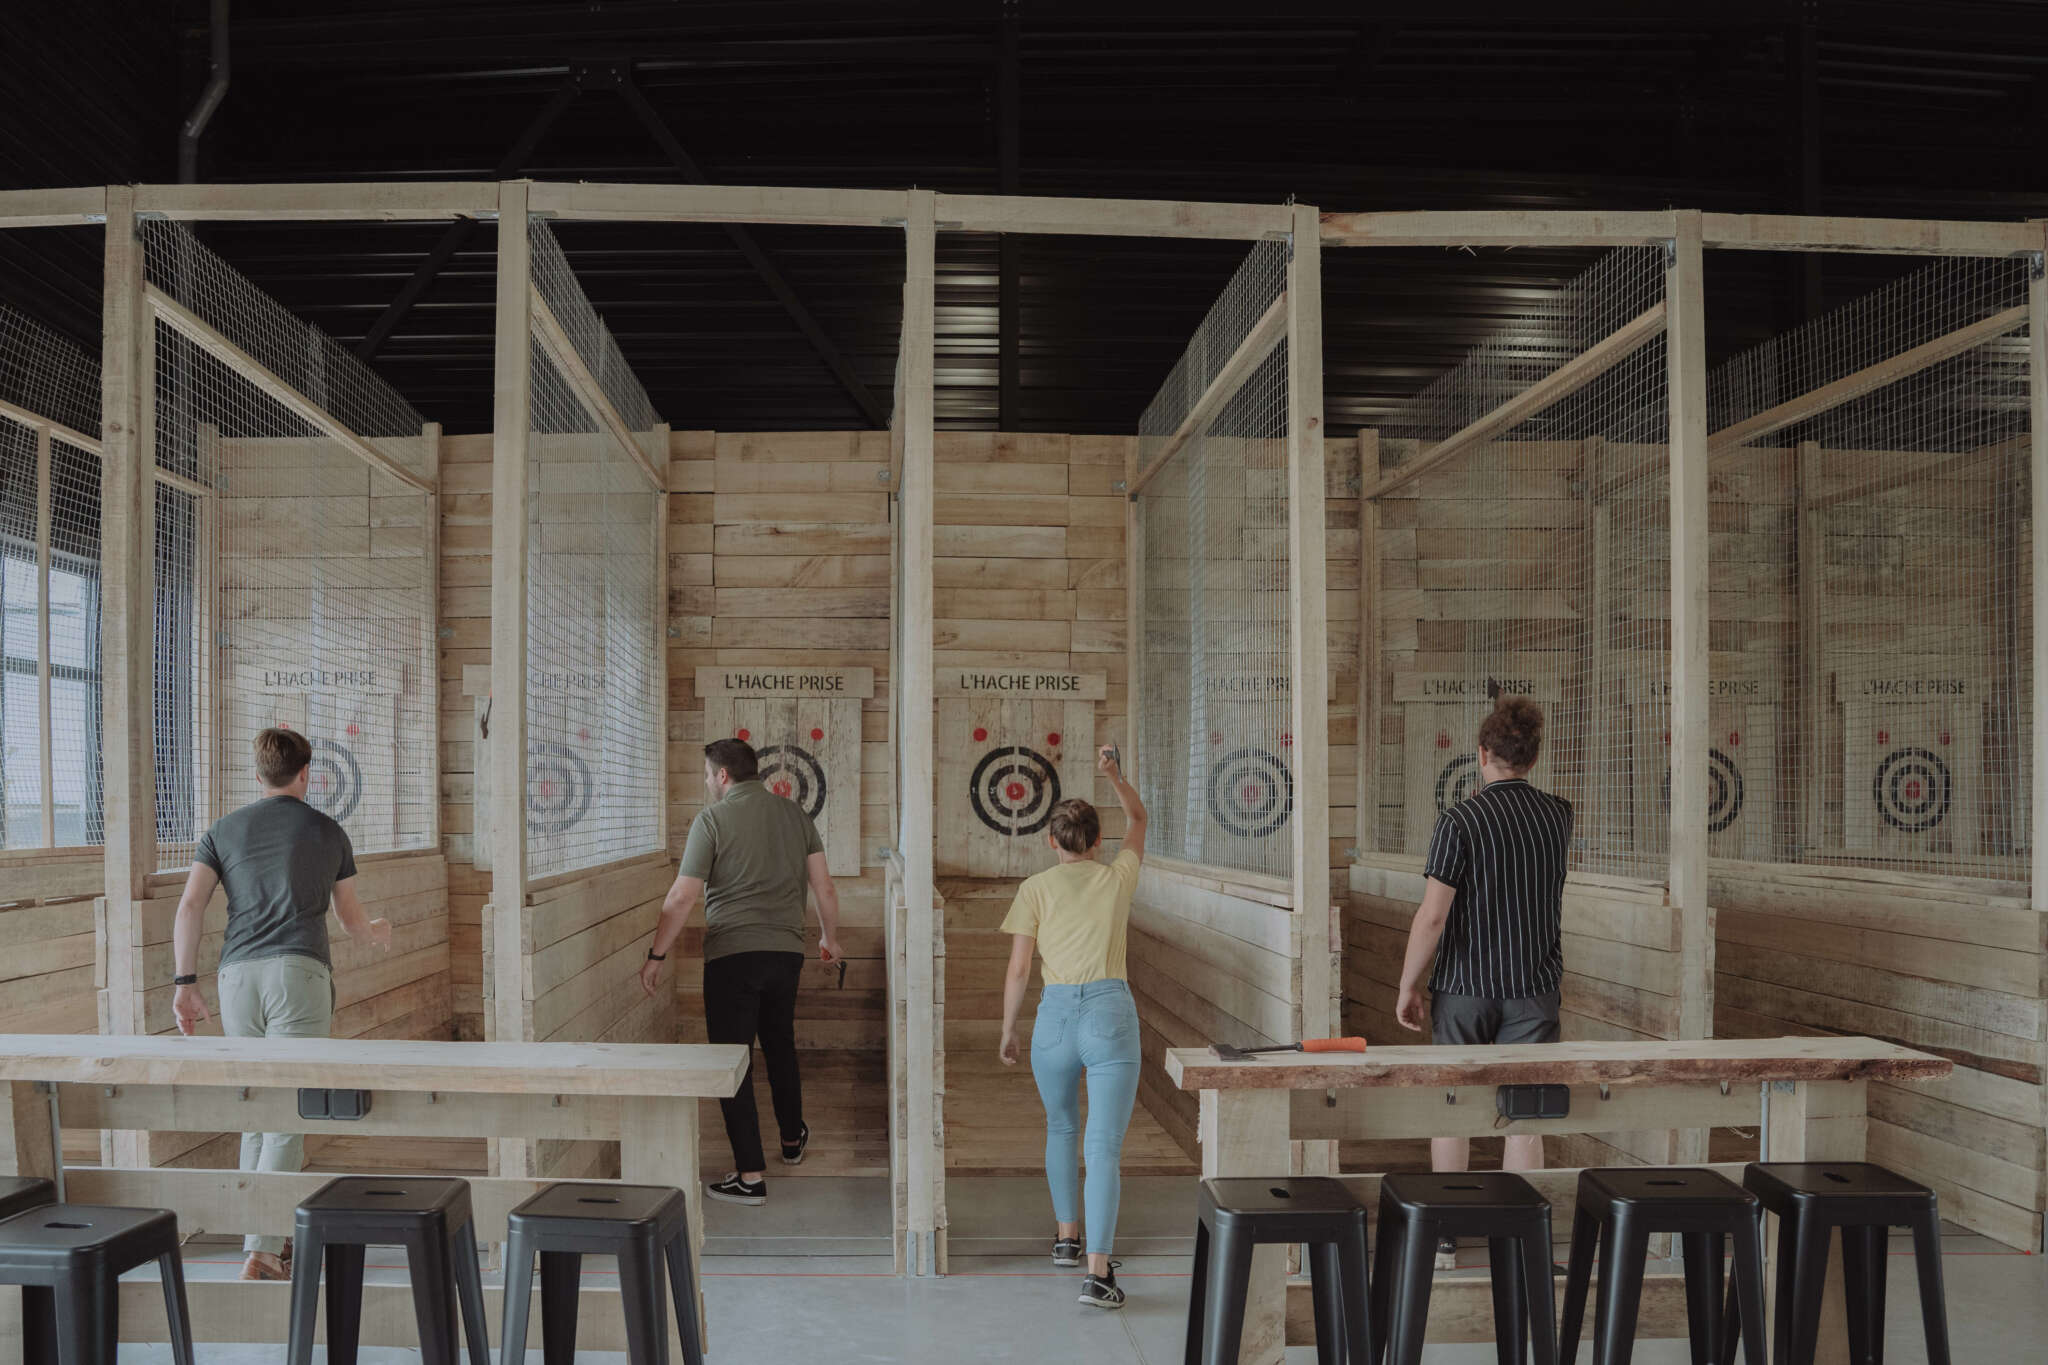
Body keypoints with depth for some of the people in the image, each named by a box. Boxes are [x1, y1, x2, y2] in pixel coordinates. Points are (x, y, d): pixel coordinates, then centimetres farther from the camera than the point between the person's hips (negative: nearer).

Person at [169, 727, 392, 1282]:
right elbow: (350, 916, 22)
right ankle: (262, 1251, -14)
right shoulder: (328, 832, 11)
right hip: (299, 973, -3)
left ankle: (272, 1234, 22)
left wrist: (185, 982, 1)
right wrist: (376, 932, 44)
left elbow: (190, 905, 1)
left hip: (238, 975, 4)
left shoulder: (223, 831, 14)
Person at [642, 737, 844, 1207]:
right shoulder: (794, 814, 7)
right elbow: (824, 887, 7)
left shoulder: (712, 818, -7)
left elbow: (683, 897, -10)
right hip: (786, 951, 5)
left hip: (732, 953, -5)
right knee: (780, 1045, 25)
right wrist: (830, 938, 22)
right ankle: (792, 1138, 42)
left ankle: (751, 1176, 0)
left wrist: (656, 956, -3)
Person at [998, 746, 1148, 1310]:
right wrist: (1113, 776, 23)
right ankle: (1098, 1270, -14)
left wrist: (1007, 1030, 11)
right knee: (1104, 1145, -4)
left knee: (1060, 1125, 26)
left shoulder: (1035, 888, 3)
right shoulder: (1118, 878, 8)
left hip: (1056, 1014, 1)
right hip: (1112, 1013, -1)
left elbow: (1018, 971, 1)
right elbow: (1138, 819, 29)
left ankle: (1067, 1236, 36)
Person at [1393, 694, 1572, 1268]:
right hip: (1533, 988, 3)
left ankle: (1443, 1237, 18)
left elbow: (1431, 916, -16)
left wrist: (1408, 986, -5)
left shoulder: (1460, 821, -13)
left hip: (1463, 988, -2)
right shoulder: (1558, 816, 1)